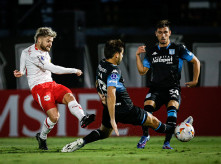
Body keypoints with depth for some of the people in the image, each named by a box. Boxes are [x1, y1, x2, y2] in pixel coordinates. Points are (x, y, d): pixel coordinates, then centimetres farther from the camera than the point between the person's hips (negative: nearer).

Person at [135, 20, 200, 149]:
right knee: (148, 106, -24)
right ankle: (145, 136, 0)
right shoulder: (151, 52, 13)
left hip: (172, 88, -2)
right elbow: (142, 71, 15)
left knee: (172, 108, -30)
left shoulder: (178, 49, 3)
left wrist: (195, 81, 9)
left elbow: (196, 62, 11)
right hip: (156, 88, 2)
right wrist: (138, 56, 5)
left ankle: (167, 142, -24)